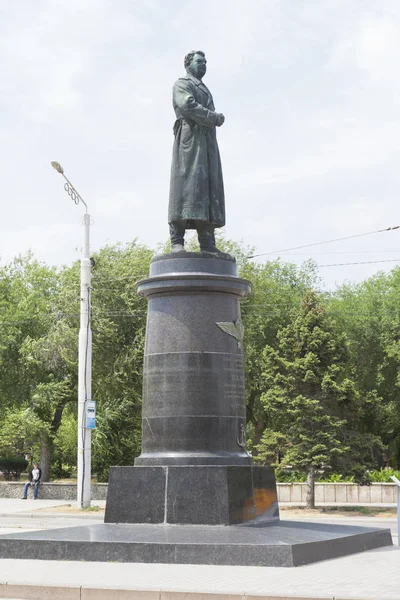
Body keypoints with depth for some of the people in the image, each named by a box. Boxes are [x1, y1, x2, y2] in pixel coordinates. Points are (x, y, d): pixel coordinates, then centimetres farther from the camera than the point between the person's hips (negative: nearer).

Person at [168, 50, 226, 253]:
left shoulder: (205, 90, 33)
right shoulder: (182, 84, 7)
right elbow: (188, 105, -12)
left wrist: (216, 119, 3)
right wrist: (215, 118, -9)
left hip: (207, 140, 8)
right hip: (190, 137, -8)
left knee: (210, 188, -1)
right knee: (186, 184, -16)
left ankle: (207, 242, -4)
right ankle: (177, 241, -22)